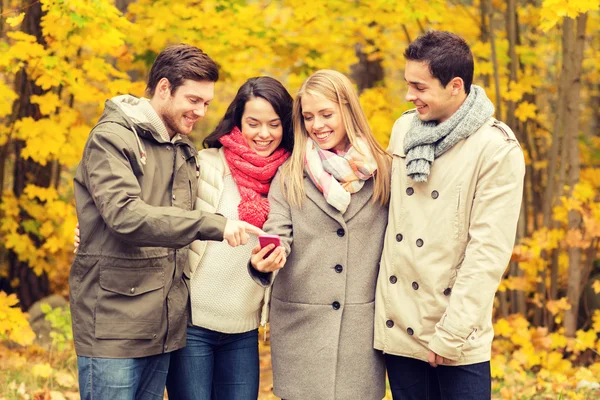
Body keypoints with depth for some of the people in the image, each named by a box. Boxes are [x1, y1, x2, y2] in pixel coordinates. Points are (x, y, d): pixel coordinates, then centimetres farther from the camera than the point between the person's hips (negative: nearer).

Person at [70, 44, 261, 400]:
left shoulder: (184, 151, 16)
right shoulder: (113, 137, -9)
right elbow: (126, 216, -23)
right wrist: (213, 226, -29)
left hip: (164, 327, 7)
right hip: (114, 326, -7)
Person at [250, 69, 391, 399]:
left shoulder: (381, 171, 5)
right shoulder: (289, 176, 6)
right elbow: (278, 235, -4)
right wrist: (263, 261, -27)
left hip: (362, 325, 0)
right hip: (301, 323, 0)